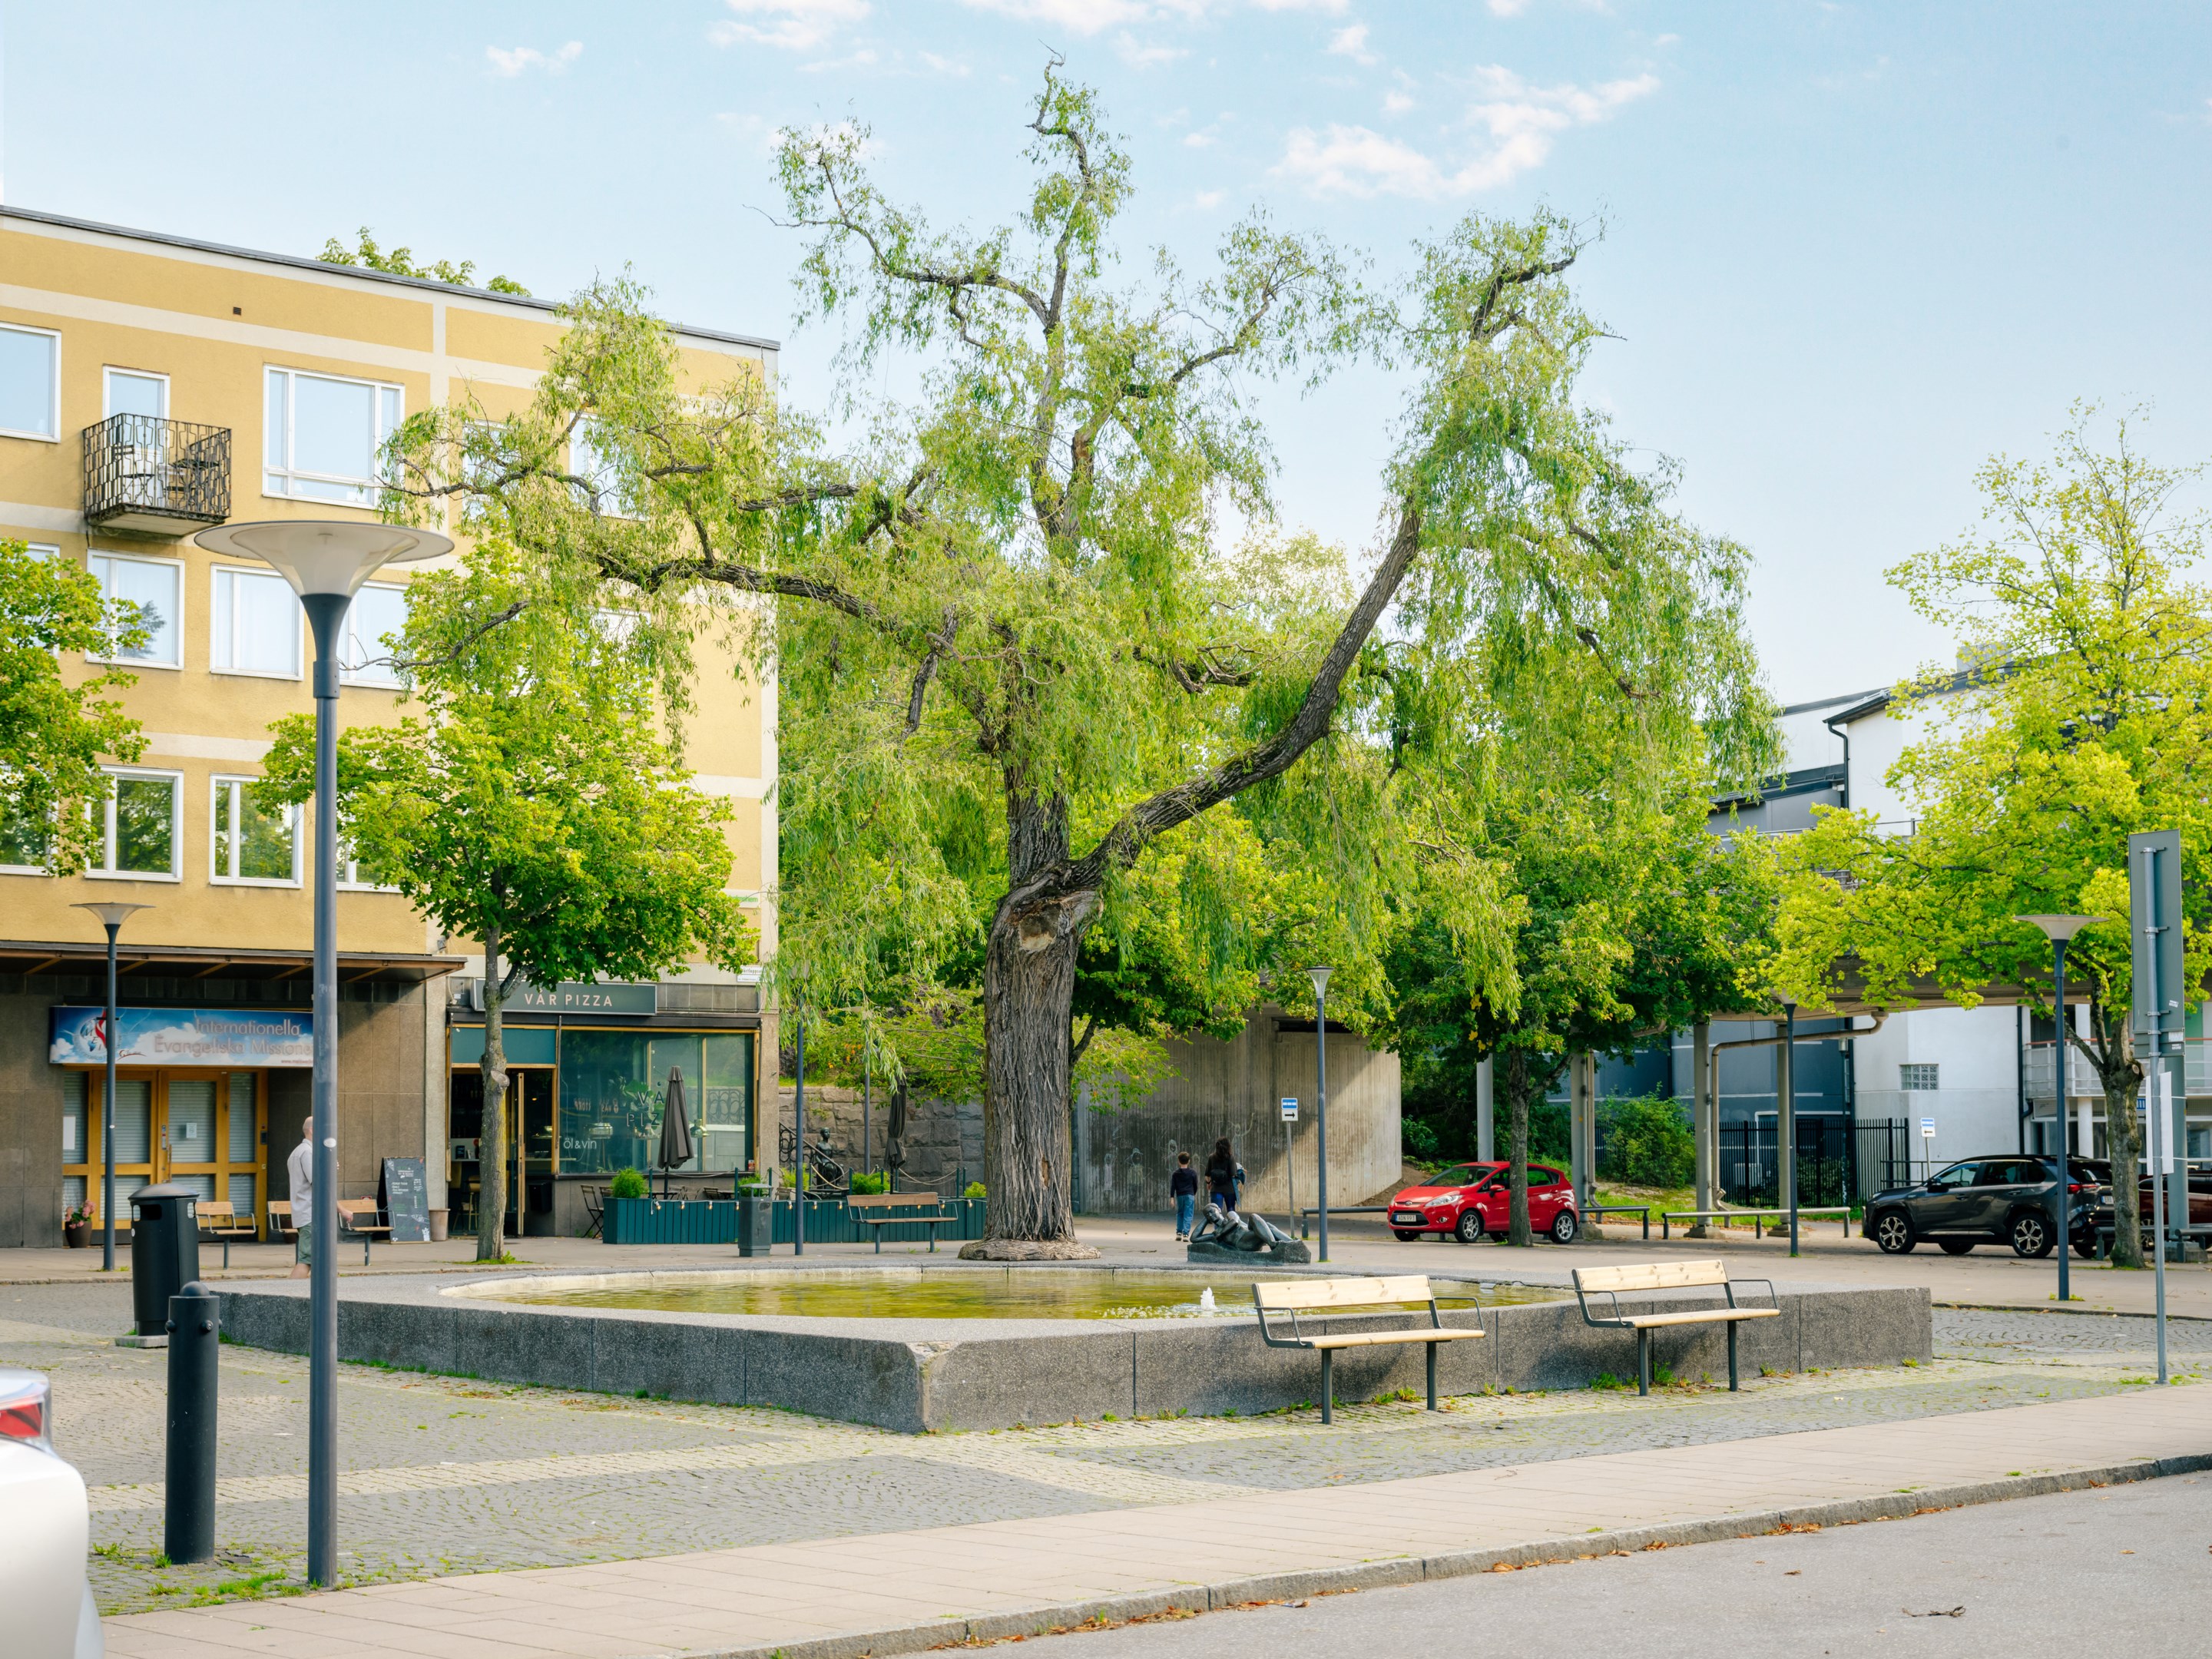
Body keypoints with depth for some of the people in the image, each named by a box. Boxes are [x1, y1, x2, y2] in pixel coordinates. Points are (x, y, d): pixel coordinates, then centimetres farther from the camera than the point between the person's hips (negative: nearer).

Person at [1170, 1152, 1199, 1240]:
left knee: (1180, 1214, 18)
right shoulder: (1193, 1173, -1)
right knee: (1188, 1215, -3)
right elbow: (1196, 1185, 6)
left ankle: (1179, 1232, 15)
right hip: (1190, 1195, -2)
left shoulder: (1176, 1174, 3)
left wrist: (1172, 1197, 0)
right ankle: (1186, 1233, -12)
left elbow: (1173, 1186, -1)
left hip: (1180, 1196, 2)